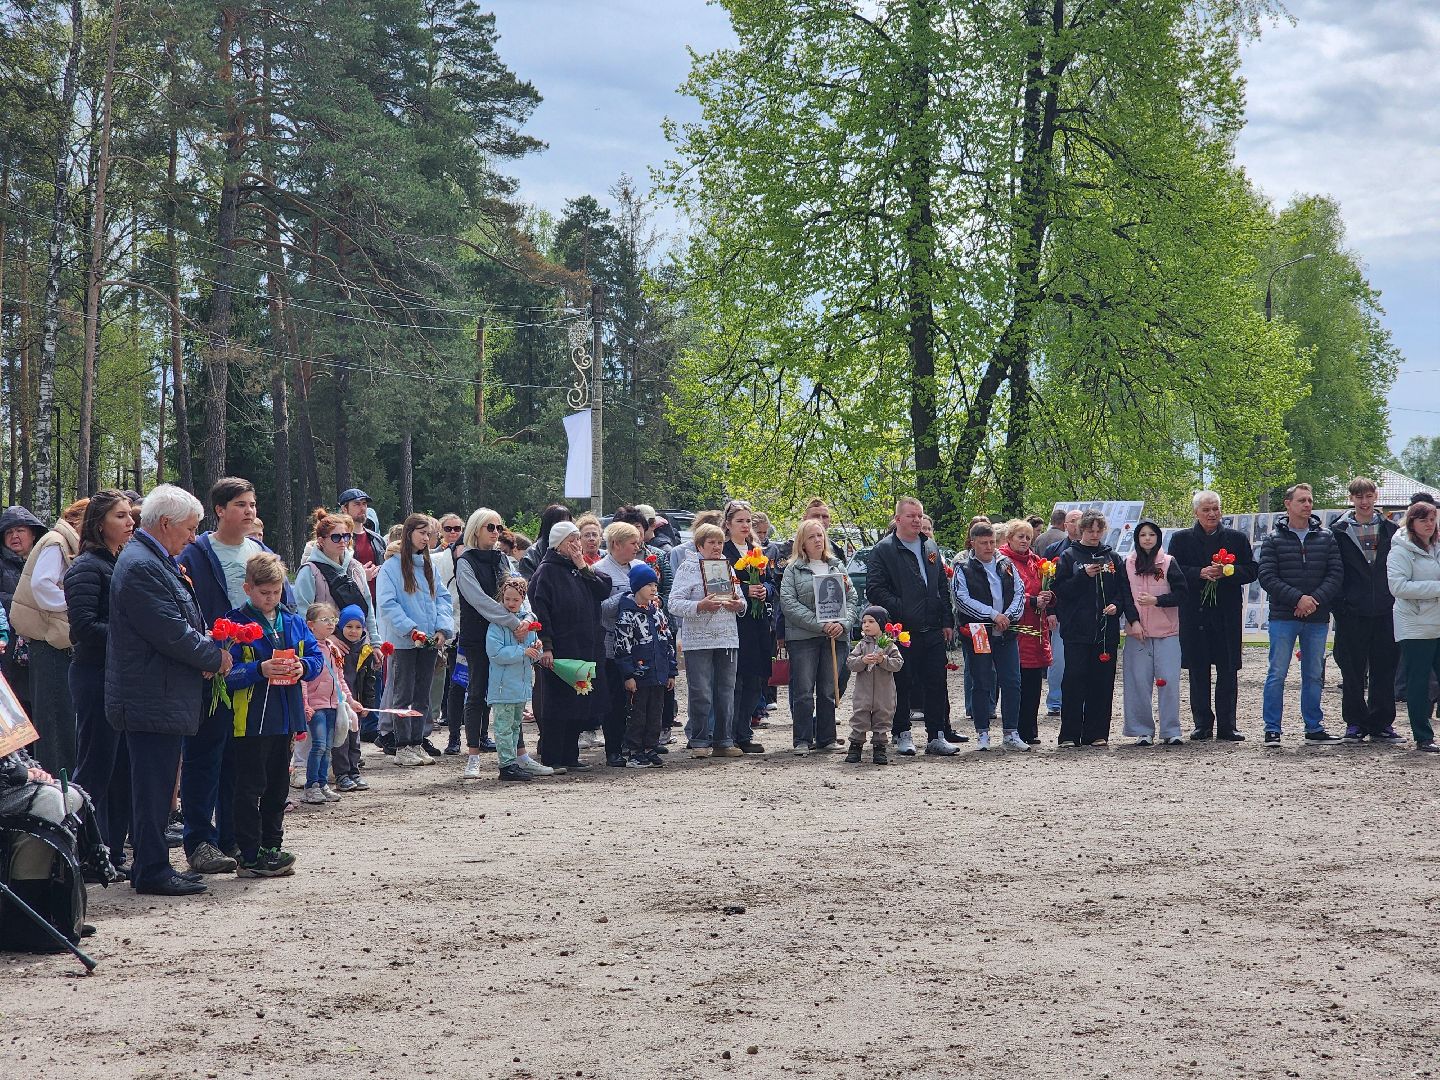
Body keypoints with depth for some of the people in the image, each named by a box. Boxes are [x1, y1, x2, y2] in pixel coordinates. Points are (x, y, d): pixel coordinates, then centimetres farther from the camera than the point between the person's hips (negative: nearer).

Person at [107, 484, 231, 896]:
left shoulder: (155, 562, 16)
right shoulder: (141, 566, -19)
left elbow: (184, 621, 23)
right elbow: (172, 633, -23)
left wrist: (207, 649, 4)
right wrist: (216, 657, -10)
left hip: (161, 698, 11)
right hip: (154, 700, -11)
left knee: (155, 785, 15)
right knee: (154, 787, -4)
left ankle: (151, 864, 23)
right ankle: (152, 872, 2)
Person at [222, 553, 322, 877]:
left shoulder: (294, 622, 10)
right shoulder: (236, 623, -8)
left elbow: (316, 656, 9)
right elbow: (227, 673, -14)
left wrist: (304, 666, -12)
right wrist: (260, 670, -27)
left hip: (285, 718, 6)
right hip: (252, 720, -6)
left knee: (277, 787, 15)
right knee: (250, 788, -1)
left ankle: (271, 848, 26)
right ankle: (250, 857, 2)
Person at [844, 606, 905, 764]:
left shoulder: (889, 644, -1)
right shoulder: (862, 644, 4)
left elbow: (898, 663, -9)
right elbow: (850, 662, -4)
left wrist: (883, 660, -23)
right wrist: (862, 660, -21)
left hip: (884, 693, -1)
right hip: (863, 691, 1)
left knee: (882, 721, 7)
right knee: (859, 719, 3)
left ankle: (880, 748, 16)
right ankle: (855, 747, 12)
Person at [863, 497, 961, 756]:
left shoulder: (930, 548, 16)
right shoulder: (883, 550, -3)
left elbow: (943, 587, 19)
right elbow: (875, 589, -9)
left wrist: (947, 621, 12)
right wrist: (899, 610, -17)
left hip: (932, 629, 5)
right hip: (902, 630, -5)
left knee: (936, 683, 4)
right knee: (902, 684, 2)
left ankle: (937, 736, 10)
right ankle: (903, 735, 12)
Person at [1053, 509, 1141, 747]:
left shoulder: (1112, 557, 13)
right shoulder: (1069, 556, 5)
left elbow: (1125, 590, 10)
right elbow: (1060, 590, -2)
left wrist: (1117, 605, -10)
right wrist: (1084, 576, -13)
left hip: (1106, 629, 3)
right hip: (1077, 629, -2)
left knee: (1102, 682, 2)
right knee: (1074, 680, -7)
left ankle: (1096, 734, 8)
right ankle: (1069, 735, -3)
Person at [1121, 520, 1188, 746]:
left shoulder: (1169, 562, 2)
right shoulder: (1128, 563, 7)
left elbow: (1181, 593, -3)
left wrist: (1156, 600, -15)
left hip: (1166, 632, -2)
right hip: (1137, 631, 2)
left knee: (1169, 682, -4)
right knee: (1139, 682, 0)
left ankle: (1171, 731, 3)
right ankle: (1143, 731, 8)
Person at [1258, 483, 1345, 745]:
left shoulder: (1326, 538, 8)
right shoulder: (1274, 539, 0)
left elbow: (1336, 574, 3)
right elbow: (1267, 576, -7)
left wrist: (1316, 600, -12)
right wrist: (1297, 598, -16)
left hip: (1317, 618, 3)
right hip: (1283, 618, -3)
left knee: (1314, 675, 10)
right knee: (1277, 674, -3)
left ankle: (1314, 728, 17)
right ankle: (1272, 729, 2)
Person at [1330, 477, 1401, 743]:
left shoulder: (1390, 530, 9)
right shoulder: (1339, 531, 3)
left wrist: (1398, 601, 3)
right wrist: (1338, 603, -7)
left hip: (1385, 611, 1)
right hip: (1352, 611, -1)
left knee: (1384, 670, 4)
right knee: (1353, 671, 2)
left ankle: (1382, 723, 12)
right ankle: (1355, 723, 10)